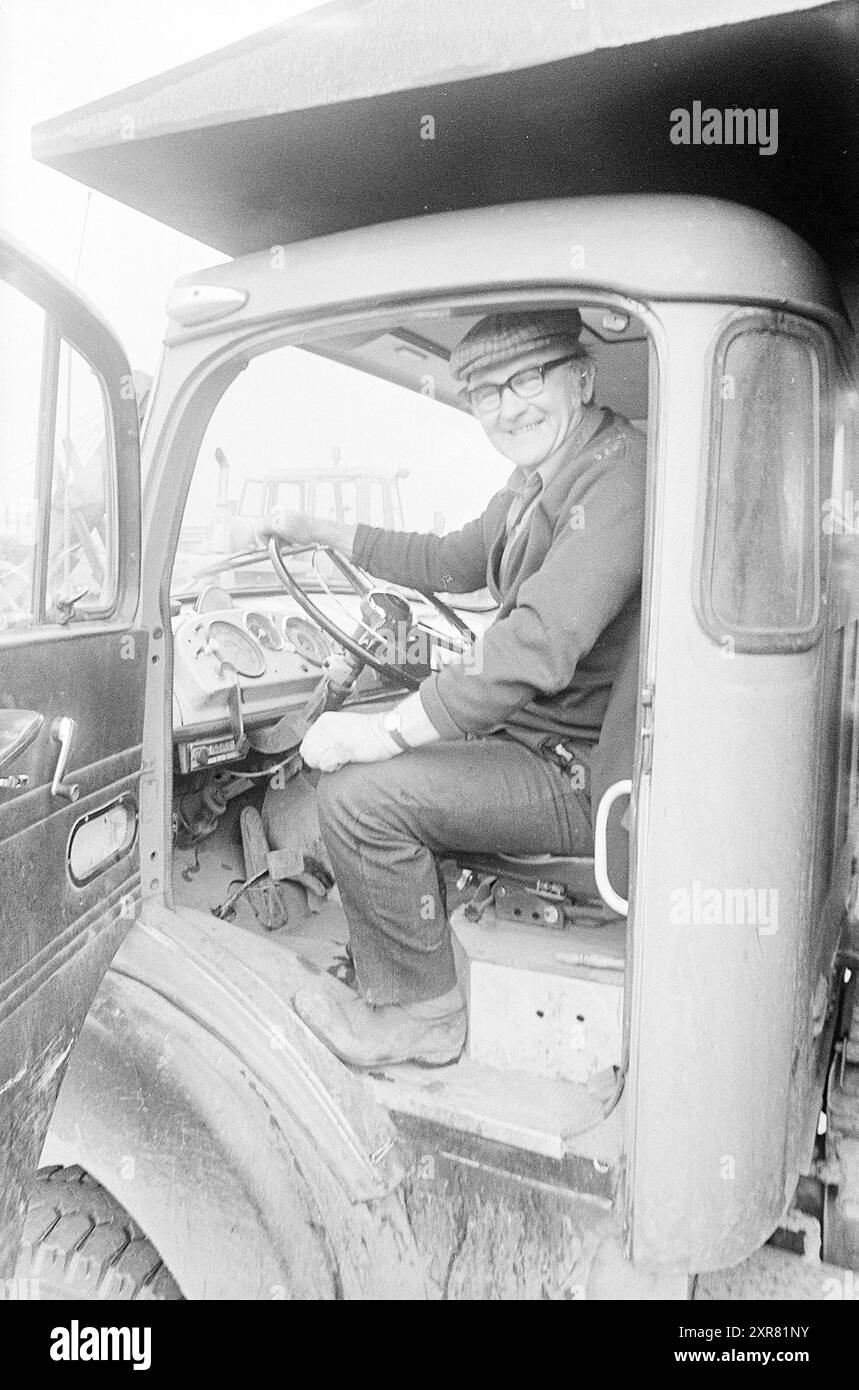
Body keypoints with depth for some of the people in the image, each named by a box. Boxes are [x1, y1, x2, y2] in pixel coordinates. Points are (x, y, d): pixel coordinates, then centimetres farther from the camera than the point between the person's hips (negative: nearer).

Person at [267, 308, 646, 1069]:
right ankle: (396, 985, 21)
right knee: (348, 741, 14)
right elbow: (453, 562, 25)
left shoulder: (618, 475, -22)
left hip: (583, 774, -10)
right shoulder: (539, 479, 11)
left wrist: (389, 731, -29)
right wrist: (320, 531, 23)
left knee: (361, 793, -20)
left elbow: (540, 645, -33)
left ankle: (422, 1016, 2)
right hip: (532, 732, 10)